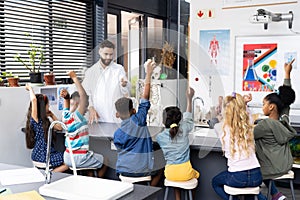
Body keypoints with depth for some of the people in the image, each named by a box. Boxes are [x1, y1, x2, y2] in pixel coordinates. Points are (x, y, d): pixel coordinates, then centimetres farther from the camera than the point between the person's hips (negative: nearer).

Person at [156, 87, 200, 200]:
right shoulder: (184, 129, -7)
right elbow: (188, 117, 12)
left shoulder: (160, 137, -6)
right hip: (185, 173, -1)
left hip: (170, 173, 1)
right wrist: (189, 98, 20)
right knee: (196, 174, 33)